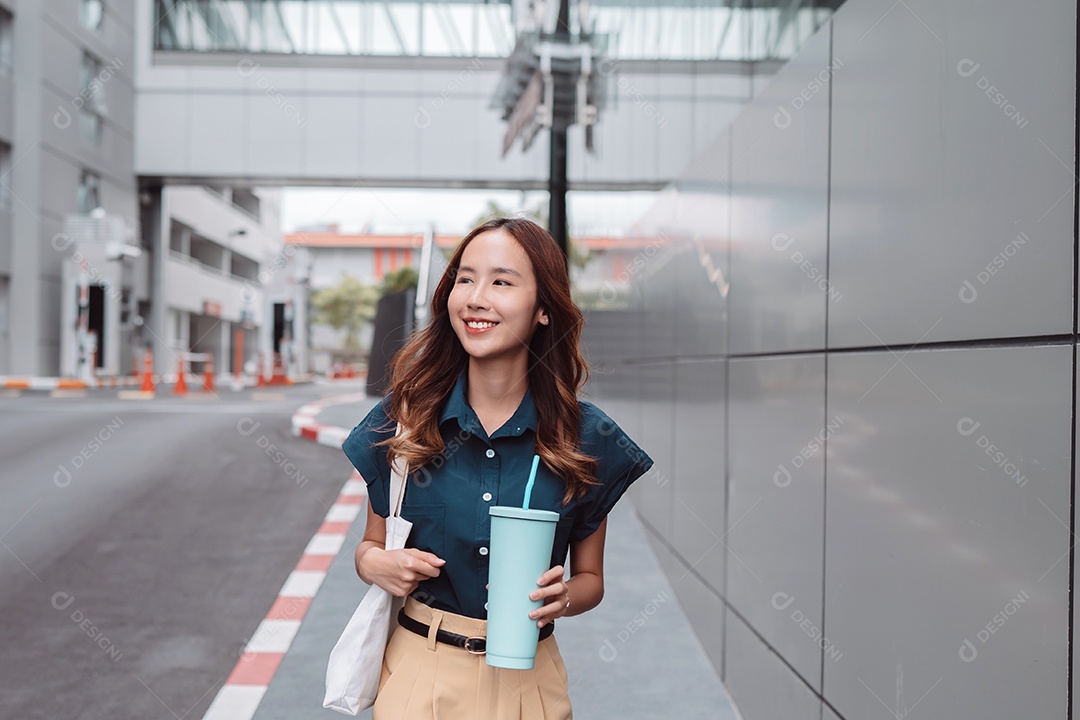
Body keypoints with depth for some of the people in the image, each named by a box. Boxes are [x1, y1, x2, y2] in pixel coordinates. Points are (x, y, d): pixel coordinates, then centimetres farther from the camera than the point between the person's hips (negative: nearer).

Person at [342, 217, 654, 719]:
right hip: (419, 672, 0)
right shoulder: (402, 418, -7)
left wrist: (564, 596, -17)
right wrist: (375, 563, -15)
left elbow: (590, 577, 3)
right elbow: (371, 544, 6)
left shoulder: (587, 437, -9)